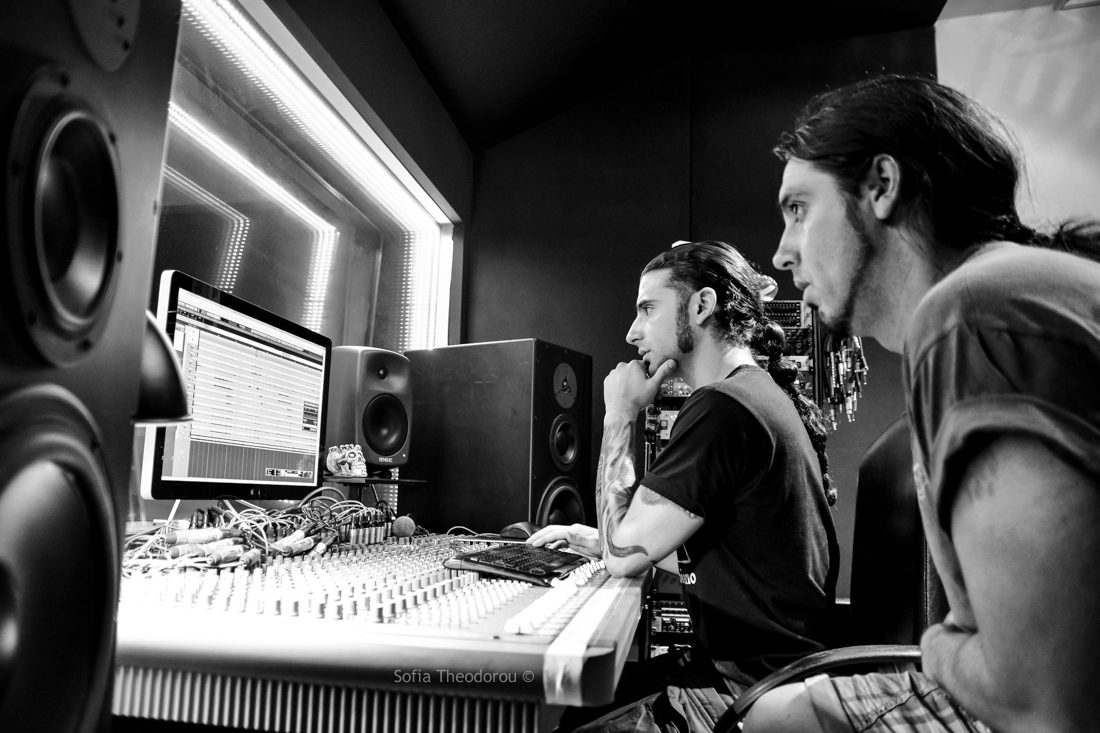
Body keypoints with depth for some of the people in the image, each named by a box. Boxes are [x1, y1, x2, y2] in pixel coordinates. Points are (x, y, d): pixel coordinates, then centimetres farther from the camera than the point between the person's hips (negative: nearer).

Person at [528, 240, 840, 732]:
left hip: (749, 689, -9)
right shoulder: (766, 397, 12)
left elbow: (624, 555, -16)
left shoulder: (723, 408, -21)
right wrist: (597, 539, 13)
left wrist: (620, 416, -9)